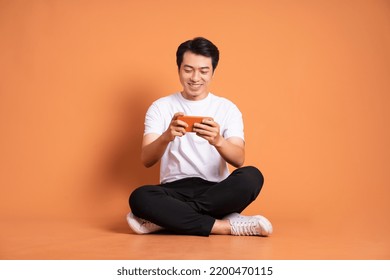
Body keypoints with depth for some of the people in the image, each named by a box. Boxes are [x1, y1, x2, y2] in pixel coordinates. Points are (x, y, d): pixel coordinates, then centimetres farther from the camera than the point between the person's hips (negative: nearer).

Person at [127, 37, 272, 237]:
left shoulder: (228, 109, 6)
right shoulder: (160, 107, 6)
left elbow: (238, 160, -9)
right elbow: (146, 160, -7)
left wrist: (217, 141, -31)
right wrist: (166, 136, -29)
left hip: (216, 194, 1)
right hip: (174, 191, -1)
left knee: (251, 177, -30)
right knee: (139, 197, -33)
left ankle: (167, 218, -22)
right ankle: (227, 226, -26)